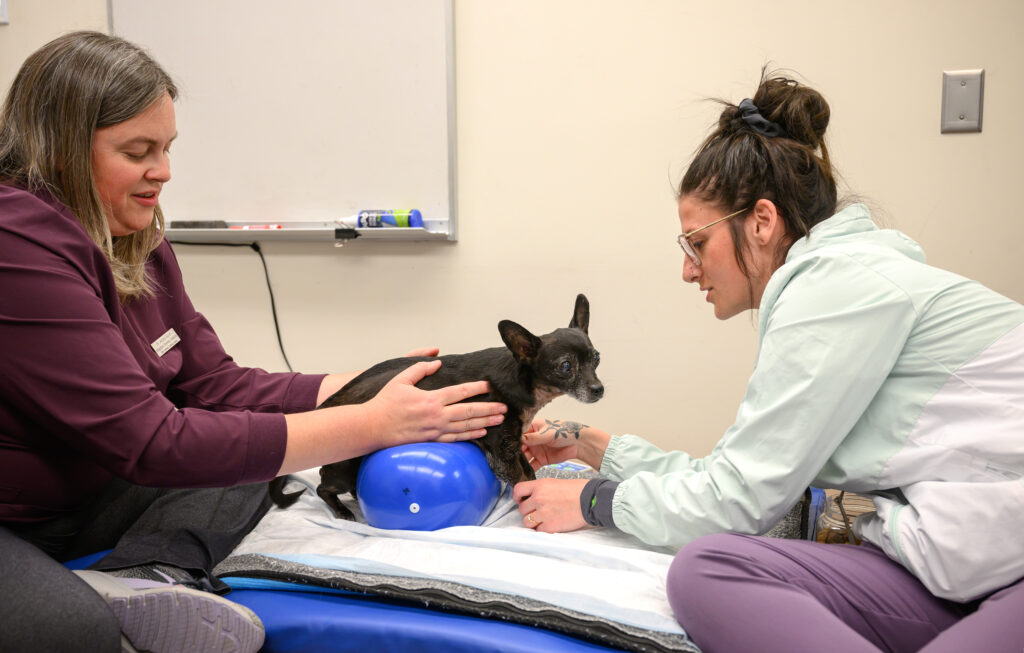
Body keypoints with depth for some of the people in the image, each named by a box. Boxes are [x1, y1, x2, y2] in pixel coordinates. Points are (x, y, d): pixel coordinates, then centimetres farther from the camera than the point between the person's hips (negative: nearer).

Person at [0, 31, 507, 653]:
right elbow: (150, 442, -29)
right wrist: (370, 425, -27)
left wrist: (375, 389, -14)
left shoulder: (138, 244, 3)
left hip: (77, 502, 9)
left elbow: (216, 384, -1)